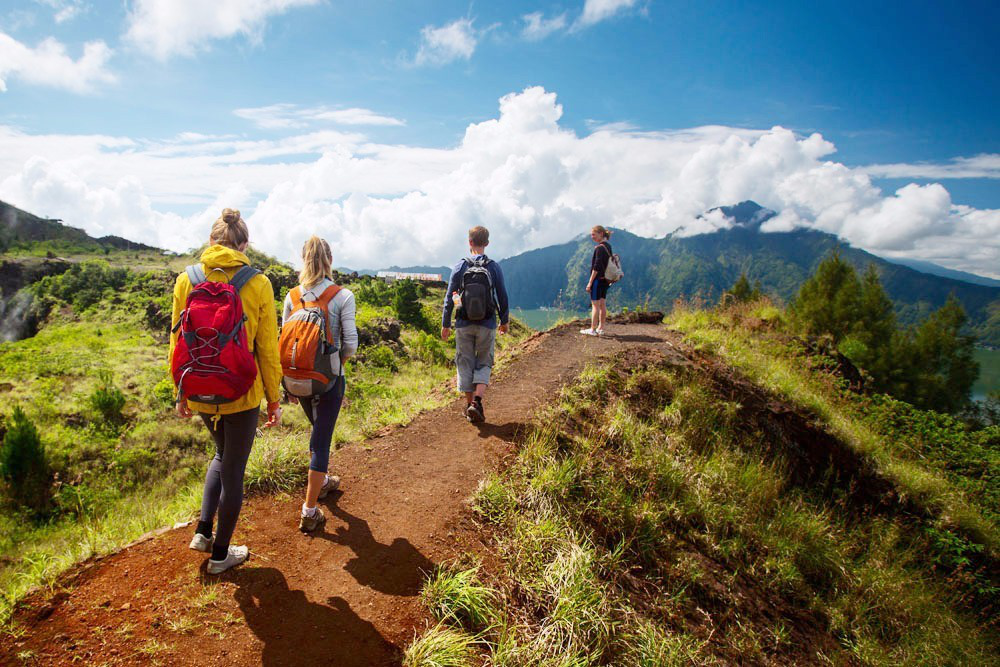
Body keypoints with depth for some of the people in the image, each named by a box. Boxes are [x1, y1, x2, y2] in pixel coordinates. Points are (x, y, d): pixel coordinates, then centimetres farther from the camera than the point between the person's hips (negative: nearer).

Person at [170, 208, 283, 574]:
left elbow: (178, 342, 2)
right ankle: (220, 553, 26)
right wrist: (274, 398, 2)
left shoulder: (186, 280, -4)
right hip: (242, 393, -3)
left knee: (222, 455, 29)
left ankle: (203, 530, 26)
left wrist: (181, 392, 14)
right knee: (233, 470, 12)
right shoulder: (258, 283, -11)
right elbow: (268, 348, -8)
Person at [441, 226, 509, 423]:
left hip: (464, 325, 0)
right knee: (484, 364, 11)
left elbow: (449, 297, -2)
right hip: (487, 325, 0)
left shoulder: (460, 267, -4)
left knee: (465, 364, 11)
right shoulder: (494, 267, -3)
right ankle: (477, 401, -7)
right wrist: (504, 320, 15)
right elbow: (502, 297, 2)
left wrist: (445, 324, 6)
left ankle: (469, 404, 16)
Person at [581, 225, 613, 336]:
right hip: (606, 280, 9)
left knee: (595, 305, -3)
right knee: (602, 304, 12)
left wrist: (590, 282, -17)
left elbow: (596, 267, -20)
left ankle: (593, 329, 1)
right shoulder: (608, 246, 11)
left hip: (598, 279, -9)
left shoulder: (600, 248, -17)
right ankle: (601, 328, 17)